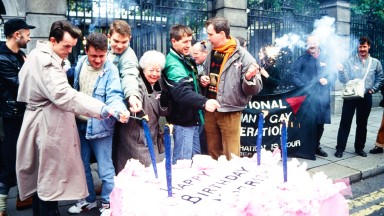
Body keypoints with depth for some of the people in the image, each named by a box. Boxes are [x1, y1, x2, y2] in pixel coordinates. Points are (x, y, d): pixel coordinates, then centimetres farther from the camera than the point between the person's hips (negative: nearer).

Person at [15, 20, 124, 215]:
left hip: (45, 124, 11)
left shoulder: (38, 55, 12)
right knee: (50, 180, 0)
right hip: (48, 127, -11)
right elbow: (64, 95, -36)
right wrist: (100, 108, -40)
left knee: (41, 178, 20)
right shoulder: (46, 61, -22)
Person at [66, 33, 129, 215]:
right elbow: (73, 90, 13)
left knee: (105, 168, 3)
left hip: (100, 125, -6)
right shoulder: (80, 64, 1)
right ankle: (89, 199, 37)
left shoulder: (111, 70, -15)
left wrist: (120, 109, -47)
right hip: (79, 124, 6)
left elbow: (114, 96, -25)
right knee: (82, 165, 18)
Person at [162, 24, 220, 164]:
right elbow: (182, 92, -37)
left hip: (192, 119, 10)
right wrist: (204, 102, -51)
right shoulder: (173, 64, -20)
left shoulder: (186, 59, 11)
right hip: (183, 121, -10)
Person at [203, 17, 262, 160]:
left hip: (230, 112, -6)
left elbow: (255, 90, -13)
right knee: (213, 153, 21)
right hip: (210, 111, 6)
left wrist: (249, 78, -33)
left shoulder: (242, 56, -13)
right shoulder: (210, 54, 6)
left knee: (230, 157, 8)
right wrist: (204, 81, 2)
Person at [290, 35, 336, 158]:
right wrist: (304, 87, -18)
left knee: (320, 123, 12)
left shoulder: (325, 59, 13)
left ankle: (316, 146, 27)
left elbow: (333, 74, 13)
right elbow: (294, 76, -5)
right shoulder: (301, 59, 3)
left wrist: (327, 80, -9)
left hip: (323, 97, 4)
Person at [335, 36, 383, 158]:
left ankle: (359, 148, 23)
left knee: (362, 124, 11)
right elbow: (344, 80, -8)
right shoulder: (350, 61, 0)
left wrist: (373, 89, -2)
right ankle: (340, 148, 5)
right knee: (345, 123, -2)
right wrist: (341, 71, -25)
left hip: (366, 97, 2)